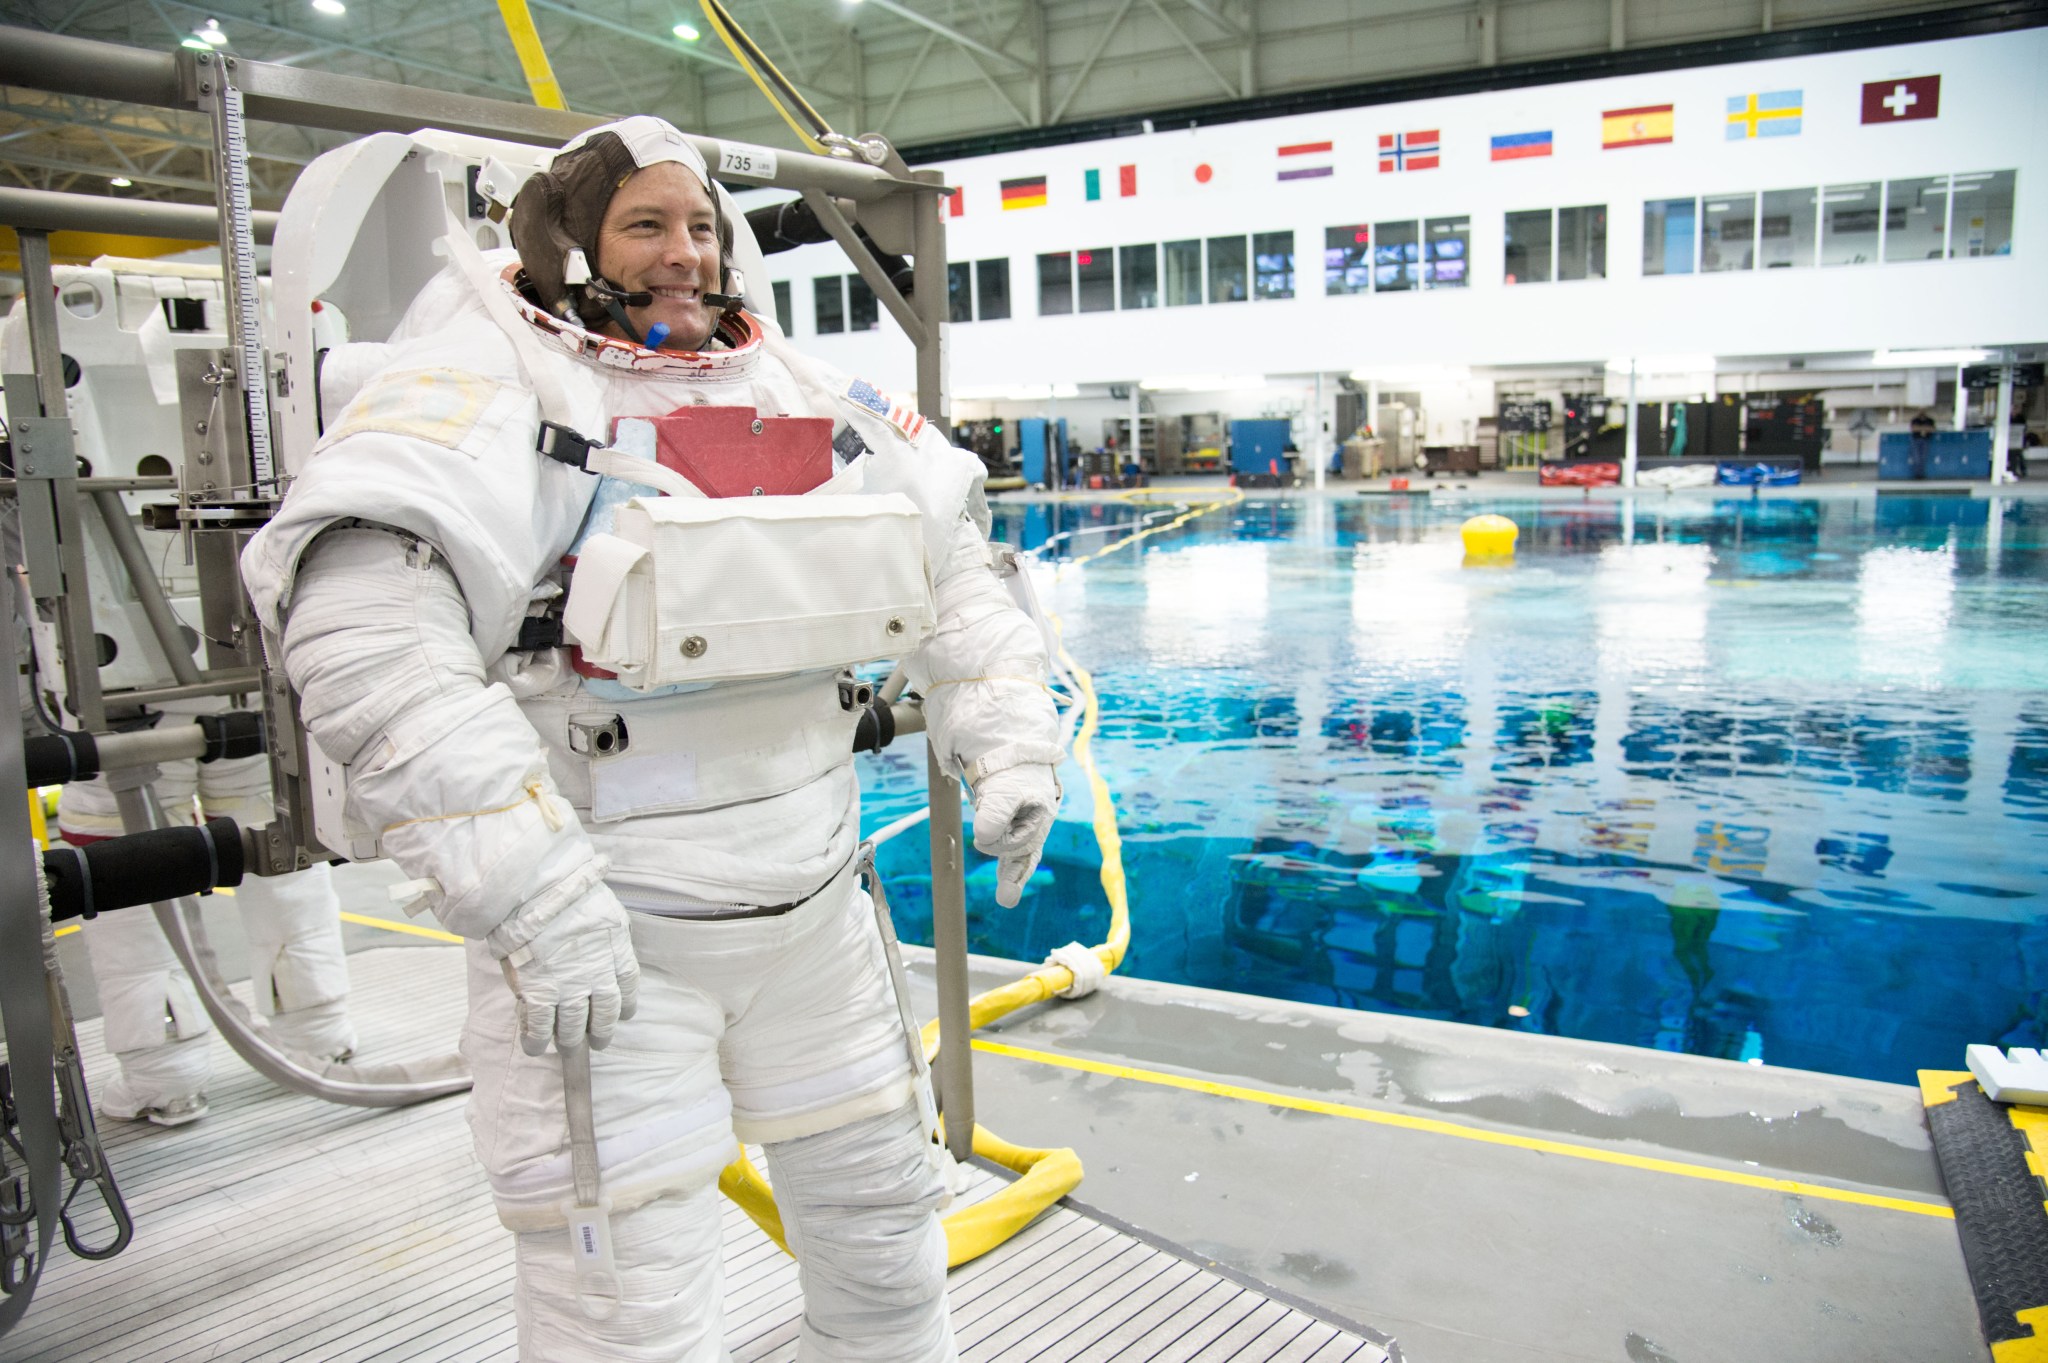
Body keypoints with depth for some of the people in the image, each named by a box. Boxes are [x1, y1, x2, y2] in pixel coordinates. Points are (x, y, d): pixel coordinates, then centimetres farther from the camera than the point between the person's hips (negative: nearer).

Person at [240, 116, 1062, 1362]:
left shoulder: (788, 381, 8)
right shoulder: (494, 372, -11)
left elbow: (943, 549, 14)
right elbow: (363, 617, -26)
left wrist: (1009, 740, 3)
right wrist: (527, 884, -31)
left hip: (814, 900, 6)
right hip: (601, 926, -5)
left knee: (880, 1213, 22)